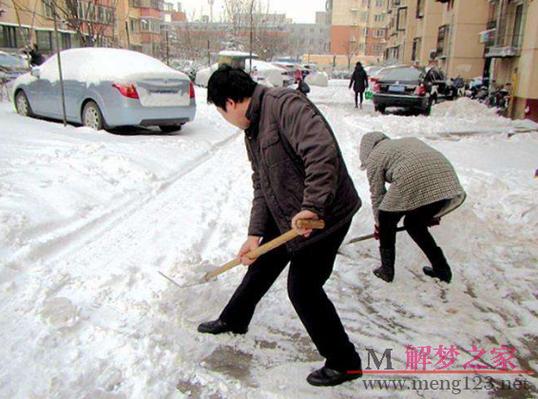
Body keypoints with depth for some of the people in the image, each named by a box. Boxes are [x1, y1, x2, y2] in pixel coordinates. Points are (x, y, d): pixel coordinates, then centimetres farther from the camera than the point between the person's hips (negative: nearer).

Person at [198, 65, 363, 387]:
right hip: (286, 216, 10)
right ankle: (234, 320, 49)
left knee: (303, 289, -2)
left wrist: (313, 206, -34)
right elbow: (261, 186, 9)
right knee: (261, 266, 22)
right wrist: (256, 233, 1)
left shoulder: (285, 104, -22)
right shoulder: (253, 130, 10)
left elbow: (323, 151, -35)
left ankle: (344, 363, 19)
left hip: (325, 214, -10)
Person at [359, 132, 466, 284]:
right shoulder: (408, 141, 36)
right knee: (414, 223, 28)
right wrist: (432, 212, 37)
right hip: (446, 181, 7)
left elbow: (377, 196, 18)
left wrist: (379, 225, 34)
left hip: (413, 182, -6)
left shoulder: (374, 157, 17)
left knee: (387, 221, 20)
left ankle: (386, 270, 27)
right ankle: (442, 269, 31)